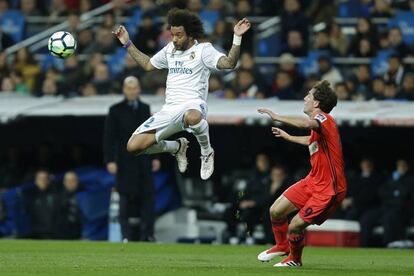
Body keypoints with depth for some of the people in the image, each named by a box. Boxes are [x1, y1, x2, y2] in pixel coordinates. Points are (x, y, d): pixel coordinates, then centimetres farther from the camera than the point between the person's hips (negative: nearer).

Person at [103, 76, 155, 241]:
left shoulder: (145, 108, 14)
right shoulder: (116, 110, 3)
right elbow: (109, 137, -1)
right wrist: (110, 160, -9)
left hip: (143, 161, 3)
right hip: (125, 162, -3)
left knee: (147, 197, -3)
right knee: (127, 199, -4)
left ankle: (147, 234, -1)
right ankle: (127, 235, -1)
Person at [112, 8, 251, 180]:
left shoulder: (203, 49, -1)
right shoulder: (170, 49, 18)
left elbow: (229, 63, -15)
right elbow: (148, 65, 33)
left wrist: (237, 38, -27)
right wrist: (127, 44, 31)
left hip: (193, 105, -6)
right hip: (169, 108, 6)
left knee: (193, 117, -47)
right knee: (133, 146, -8)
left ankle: (207, 153, -14)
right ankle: (177, 147, 20)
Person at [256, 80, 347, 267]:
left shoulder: (324, 119, -20)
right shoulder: (318, 123, 10)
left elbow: (305, 124, -45)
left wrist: (276, 117, -37)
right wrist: (288, 137, 45)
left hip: (329, 189, -9)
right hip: (313, 181, 9)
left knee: (294, 227, -9)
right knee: (276, 211, 7)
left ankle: (295, 259, 21)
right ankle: (282, 246, 35)